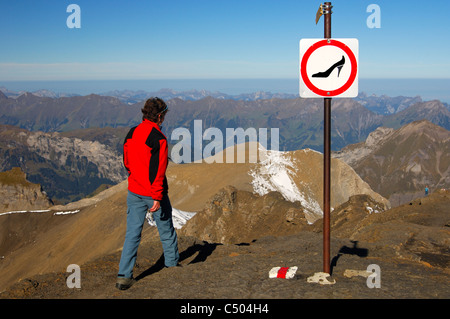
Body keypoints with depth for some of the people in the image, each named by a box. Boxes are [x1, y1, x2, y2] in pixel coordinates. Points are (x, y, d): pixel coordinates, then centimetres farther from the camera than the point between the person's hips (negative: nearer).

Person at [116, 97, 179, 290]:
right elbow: (159, 169, -20)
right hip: (154, 193, -5)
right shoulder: (158, 138, -17)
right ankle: (172, 263, 32)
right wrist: (157, 198, -19)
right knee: (166, 229, 15)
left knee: (132, 233, 5)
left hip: (134, 192, 5)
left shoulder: (131, 134, 4)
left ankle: (124, 276, -2)